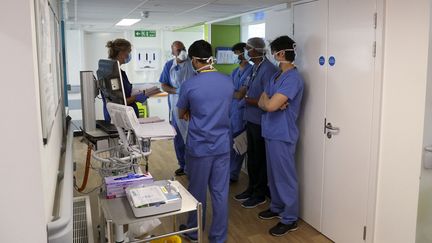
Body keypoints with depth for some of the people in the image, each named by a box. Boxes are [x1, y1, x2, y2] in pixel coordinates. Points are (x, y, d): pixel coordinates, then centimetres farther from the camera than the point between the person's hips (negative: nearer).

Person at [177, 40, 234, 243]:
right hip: (222, 145, 3)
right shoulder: (228, 82, 0)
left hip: (199, 147, -3)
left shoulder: (189, 85, -13)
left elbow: (182, 115, 2)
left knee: (197, 192, 13)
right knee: (220, 192, 9)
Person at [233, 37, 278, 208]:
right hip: (251, 119, 9)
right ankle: (252, 188, 34)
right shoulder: (254, 68, 10)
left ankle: (260, 194, 20)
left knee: (261, 158, 5)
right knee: (251, 155, 18)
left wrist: (249, 100, -13)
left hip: (261, 122, -9)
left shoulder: (268, 69, -19)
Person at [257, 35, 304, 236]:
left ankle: (290, 219, 16)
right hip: (271, 132, 9)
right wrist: (271, 102, -12)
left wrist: (268, 100, -3)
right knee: (273, 174, 20)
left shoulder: (293, 78, -19)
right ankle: (277, 207, 37)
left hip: (283, 135, -9)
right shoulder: (276, 76, 12)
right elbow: (262, 102, 9)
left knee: (285, 177, 2)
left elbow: (270, 105, -25)